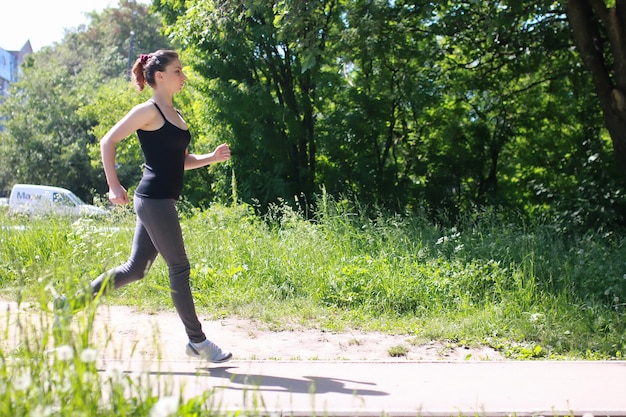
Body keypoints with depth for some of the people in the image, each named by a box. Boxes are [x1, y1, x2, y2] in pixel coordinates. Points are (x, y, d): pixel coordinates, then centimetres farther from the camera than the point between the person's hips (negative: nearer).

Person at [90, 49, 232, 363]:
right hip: (153, 199, -9)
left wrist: (211, 158, 8)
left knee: (135, 269, 12)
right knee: (179, 268, -3)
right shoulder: (149, 111, -8)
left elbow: (180, 160, 24)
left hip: (162, 201, 9)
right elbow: (108, 141, -10)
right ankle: (197, 341, 6)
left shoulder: (174, 114, 17)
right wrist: (114, 185, -15)